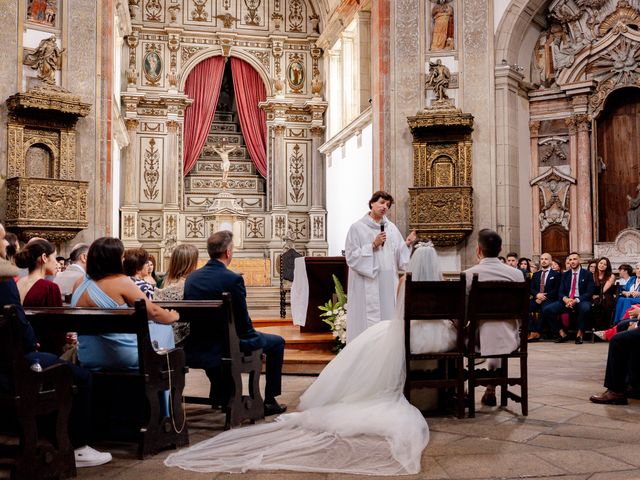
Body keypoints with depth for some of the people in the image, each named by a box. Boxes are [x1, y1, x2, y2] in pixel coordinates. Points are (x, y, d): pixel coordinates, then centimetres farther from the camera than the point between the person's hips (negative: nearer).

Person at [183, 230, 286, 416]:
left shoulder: (191, 277, -1)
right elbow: (243, 321, -16)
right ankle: (269, 401, 19)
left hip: (196, 347, 6)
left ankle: (220, 395, 48)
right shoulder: (233, 279, -20)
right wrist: (251, 334, 7)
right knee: (277, 342, 14)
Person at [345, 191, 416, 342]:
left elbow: (400, 256, 10)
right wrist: (373, 245, -13)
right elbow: (351, 256, -8)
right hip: (367, 285, -4)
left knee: (389, 318, 5)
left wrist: (407, 243, -8)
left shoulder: (391, 228, 11)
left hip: (388, 284, 5)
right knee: (368, 322, -5)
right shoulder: (357, 228, -1)